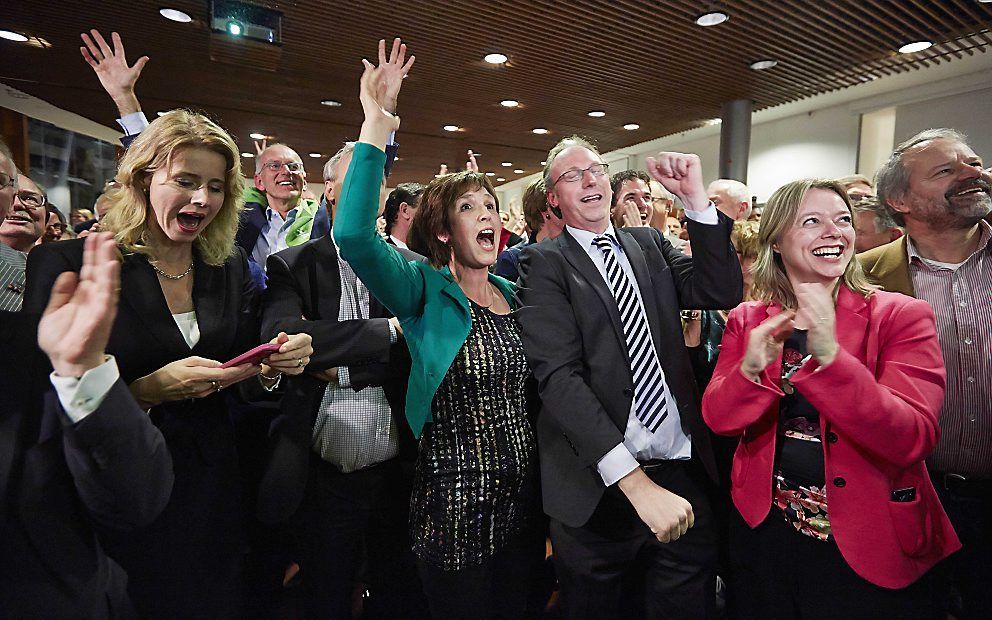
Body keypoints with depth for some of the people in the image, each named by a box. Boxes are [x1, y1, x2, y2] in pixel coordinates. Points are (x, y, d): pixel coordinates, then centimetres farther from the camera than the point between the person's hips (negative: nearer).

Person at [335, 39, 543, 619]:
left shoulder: (515, 295, 6)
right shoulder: (424, 292, -10)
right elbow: (353, 234, -29)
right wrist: (376, 130, -31)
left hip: (524, 500, 5)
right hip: (456, 504, -5)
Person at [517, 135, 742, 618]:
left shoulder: (650, 244, 10)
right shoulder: (545, 263, -5)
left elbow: (721, 293, -1)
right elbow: (558, 375, -16)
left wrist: (696, 199, -9)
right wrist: (634, 480, -23)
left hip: (683, 474, 4)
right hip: (600, 486, -3)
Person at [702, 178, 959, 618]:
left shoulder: (902, 316, -9)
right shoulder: (746, 321, -2)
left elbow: (913, 440, -20)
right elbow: (717, 418, -7)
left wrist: (829, 356, -34)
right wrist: (751, 369, -27)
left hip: (870, 548, -2)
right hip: (764, 530, 3)